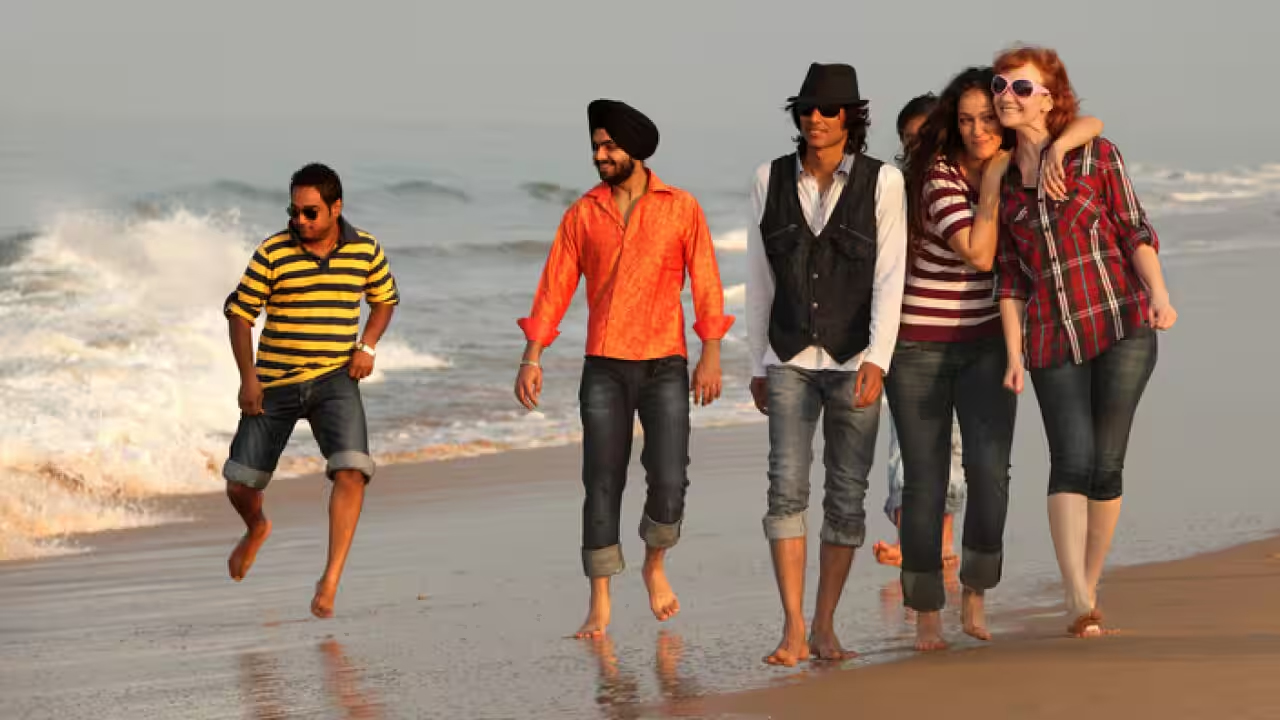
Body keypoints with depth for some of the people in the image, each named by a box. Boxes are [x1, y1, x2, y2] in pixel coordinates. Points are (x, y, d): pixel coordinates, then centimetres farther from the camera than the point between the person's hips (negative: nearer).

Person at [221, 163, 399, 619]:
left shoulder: (365, 249, -1)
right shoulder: (273, 253, -7)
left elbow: (385, 299, 17)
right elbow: (239, 313, 0)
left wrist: (368, 346, 0)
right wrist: (247, 377, -8)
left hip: (335, 380, 0)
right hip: (274, 384, 0)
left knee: (352, 471, -23)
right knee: (240, 485, 1)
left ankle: (331, 581, -17)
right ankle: (257, 529, 39)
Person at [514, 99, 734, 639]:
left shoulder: (681, 209, 2)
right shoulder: (582, 214, 6)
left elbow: (706, 284, 0)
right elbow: (554, 289, 5)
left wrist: (711, 356, -9)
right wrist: (531, 359, -3)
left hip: (664, 368, -1)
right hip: (604, 369, 1)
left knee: (669, 483, -9)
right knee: (602, 486, -1)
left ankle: (655, 565, 21)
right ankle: (599, 605, 4)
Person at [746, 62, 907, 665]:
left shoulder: (881, 182, -2)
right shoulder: (771, 180, 4)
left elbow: (890, 277, -7)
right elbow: (759, 281, 10)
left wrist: (877, 359, -18)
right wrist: (758, 365, 12)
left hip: (853, 363, -1)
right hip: (790, 361, 1)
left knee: (847, 497, 2)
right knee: (787, 487, -12)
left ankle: (824, 627, 12)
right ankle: (793, 629, -13)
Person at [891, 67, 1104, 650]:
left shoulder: (1018, 163, 2)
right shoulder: (938, 176, -14)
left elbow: (1091, 125, -1)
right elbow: (980, 253, -22)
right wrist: (993, 183, -18)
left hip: (986, 343, 4)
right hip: (919, 347, -3)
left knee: (990, 472, -11)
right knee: (925, 481, 1)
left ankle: (975, 595, 9)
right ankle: (927, 614, 11)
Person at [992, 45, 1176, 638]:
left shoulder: (1095, 156, 0)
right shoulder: (998, 178, 7)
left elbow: (1135, 231, 2)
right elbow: (1010, 276, 10)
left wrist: (1158, 294, -13)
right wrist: (1014, 356, 5)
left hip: (1120, 323, -1)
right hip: (1051, 338, 1)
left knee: (1105, 465, -1)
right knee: (1072, 461, -13)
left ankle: (1086, 592, 10)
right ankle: (1081, 605, -19)